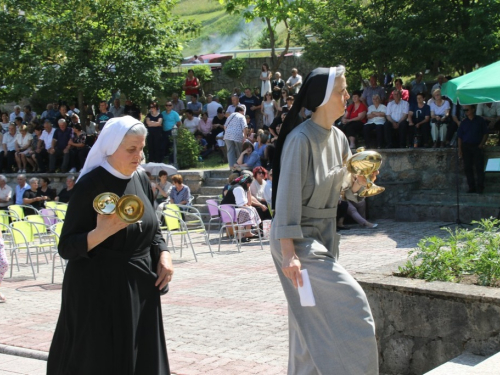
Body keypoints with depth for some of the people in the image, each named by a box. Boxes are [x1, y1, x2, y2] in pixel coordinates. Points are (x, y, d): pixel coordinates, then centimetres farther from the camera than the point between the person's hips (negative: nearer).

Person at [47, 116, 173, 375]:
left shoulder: (141, 179, 5)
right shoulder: (90, 184, -14)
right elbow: (67, 248, -13)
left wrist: (164, 254, -4)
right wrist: (102, 232, -30)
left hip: (141, 289, 6)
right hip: (100, 291, -6)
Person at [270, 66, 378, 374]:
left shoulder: (338, 138, 7)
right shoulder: (301, 138, -17)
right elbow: (287, 193, -21)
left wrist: (358, 182, -7)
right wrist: (287, 251, -26)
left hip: (325, 234, 8)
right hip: (300, 239, -8)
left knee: (314, 321, 13)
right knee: (349, 302, -14)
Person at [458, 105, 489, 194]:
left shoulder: (480, 120, 1)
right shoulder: (464, 122, 8)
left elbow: (485, 133, 3)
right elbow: (460, 137, 9)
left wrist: (482, 144, -11)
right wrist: (460, 150, 2)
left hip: (477, 146, -3)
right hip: (466, 146, 3)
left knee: (479, 168, -6)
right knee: (467, 168, 2)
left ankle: (480, 187, -2)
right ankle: (472, 187, 10)